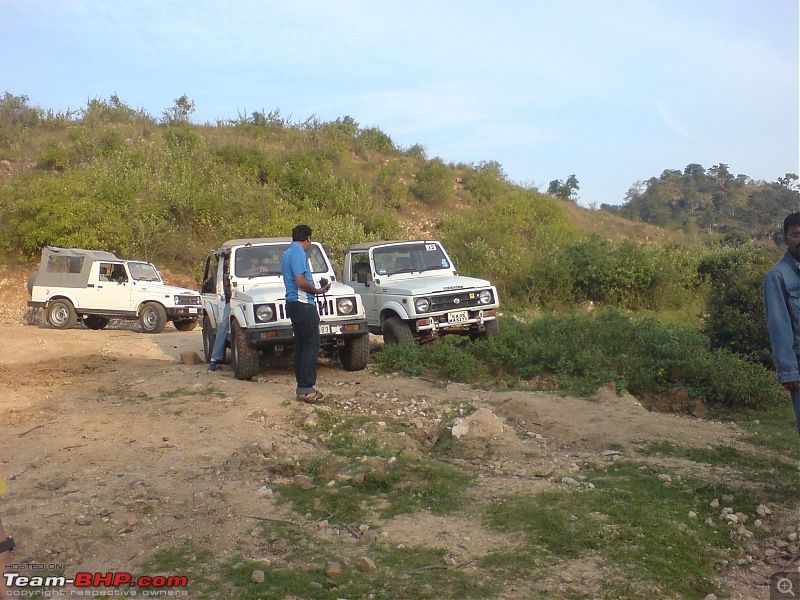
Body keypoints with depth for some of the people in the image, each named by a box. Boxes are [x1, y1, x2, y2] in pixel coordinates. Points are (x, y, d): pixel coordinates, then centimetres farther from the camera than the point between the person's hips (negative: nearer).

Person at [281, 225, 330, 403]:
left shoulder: (287, 254, 19)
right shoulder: (298, 253, -12)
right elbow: (300, 281, -21)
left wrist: (314, 288, 21)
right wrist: (318, 290, -9)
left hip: (293, 303, 10)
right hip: (303, 303, -10)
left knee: (301, 345, 12)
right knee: (311, 345, -9)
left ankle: (301, 387, 15)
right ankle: (306, 389, -10)